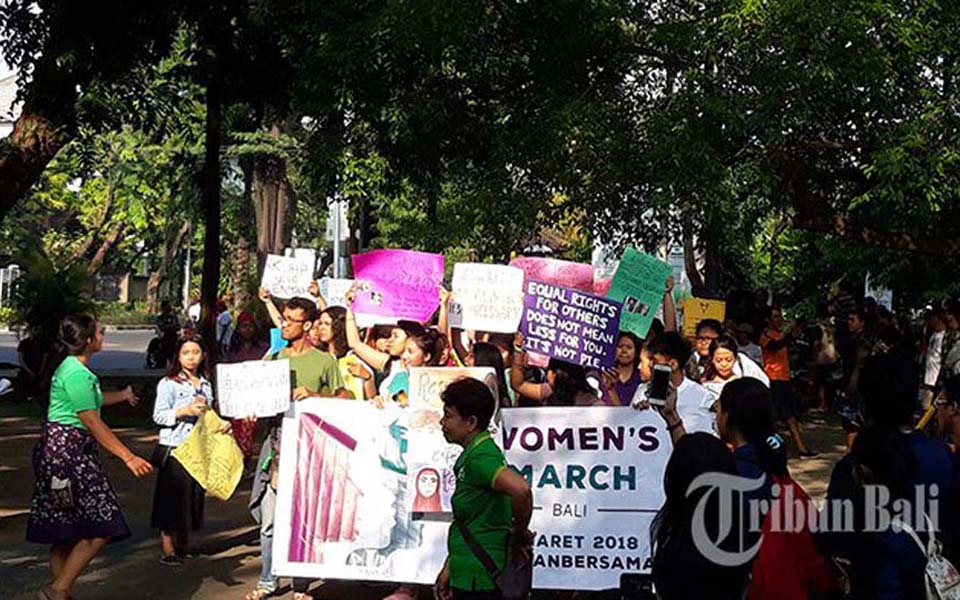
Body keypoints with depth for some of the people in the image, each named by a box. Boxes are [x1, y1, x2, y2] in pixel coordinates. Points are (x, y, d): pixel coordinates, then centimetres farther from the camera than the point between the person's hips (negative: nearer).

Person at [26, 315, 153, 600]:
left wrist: (122, 395, 54)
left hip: (74, 451, 10)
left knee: (68, 533, 12)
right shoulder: (76, 374, -17)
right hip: (66, 451, -10)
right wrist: (128, 457, -18)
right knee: (100, 528, -9)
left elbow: (91, 400, 35)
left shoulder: (72, 367, 15)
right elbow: (93, 423, -19)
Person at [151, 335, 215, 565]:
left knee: (194, 494, 8)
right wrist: (184, 411, -20)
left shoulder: (206, 385, 14)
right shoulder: (168, 384, -4)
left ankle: (184, 543, 20)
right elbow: (159, 416, -10)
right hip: (173, 448, -5)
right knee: (172, 496, -3)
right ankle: (167, 548, 4)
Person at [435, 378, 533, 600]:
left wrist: (520, 535, -21)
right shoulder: (471, 455, 14)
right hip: (468, 576, 10)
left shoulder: (479, 457, -18)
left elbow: (520, 489, -36)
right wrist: (449, 567, 22)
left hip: (478, 581, -10)